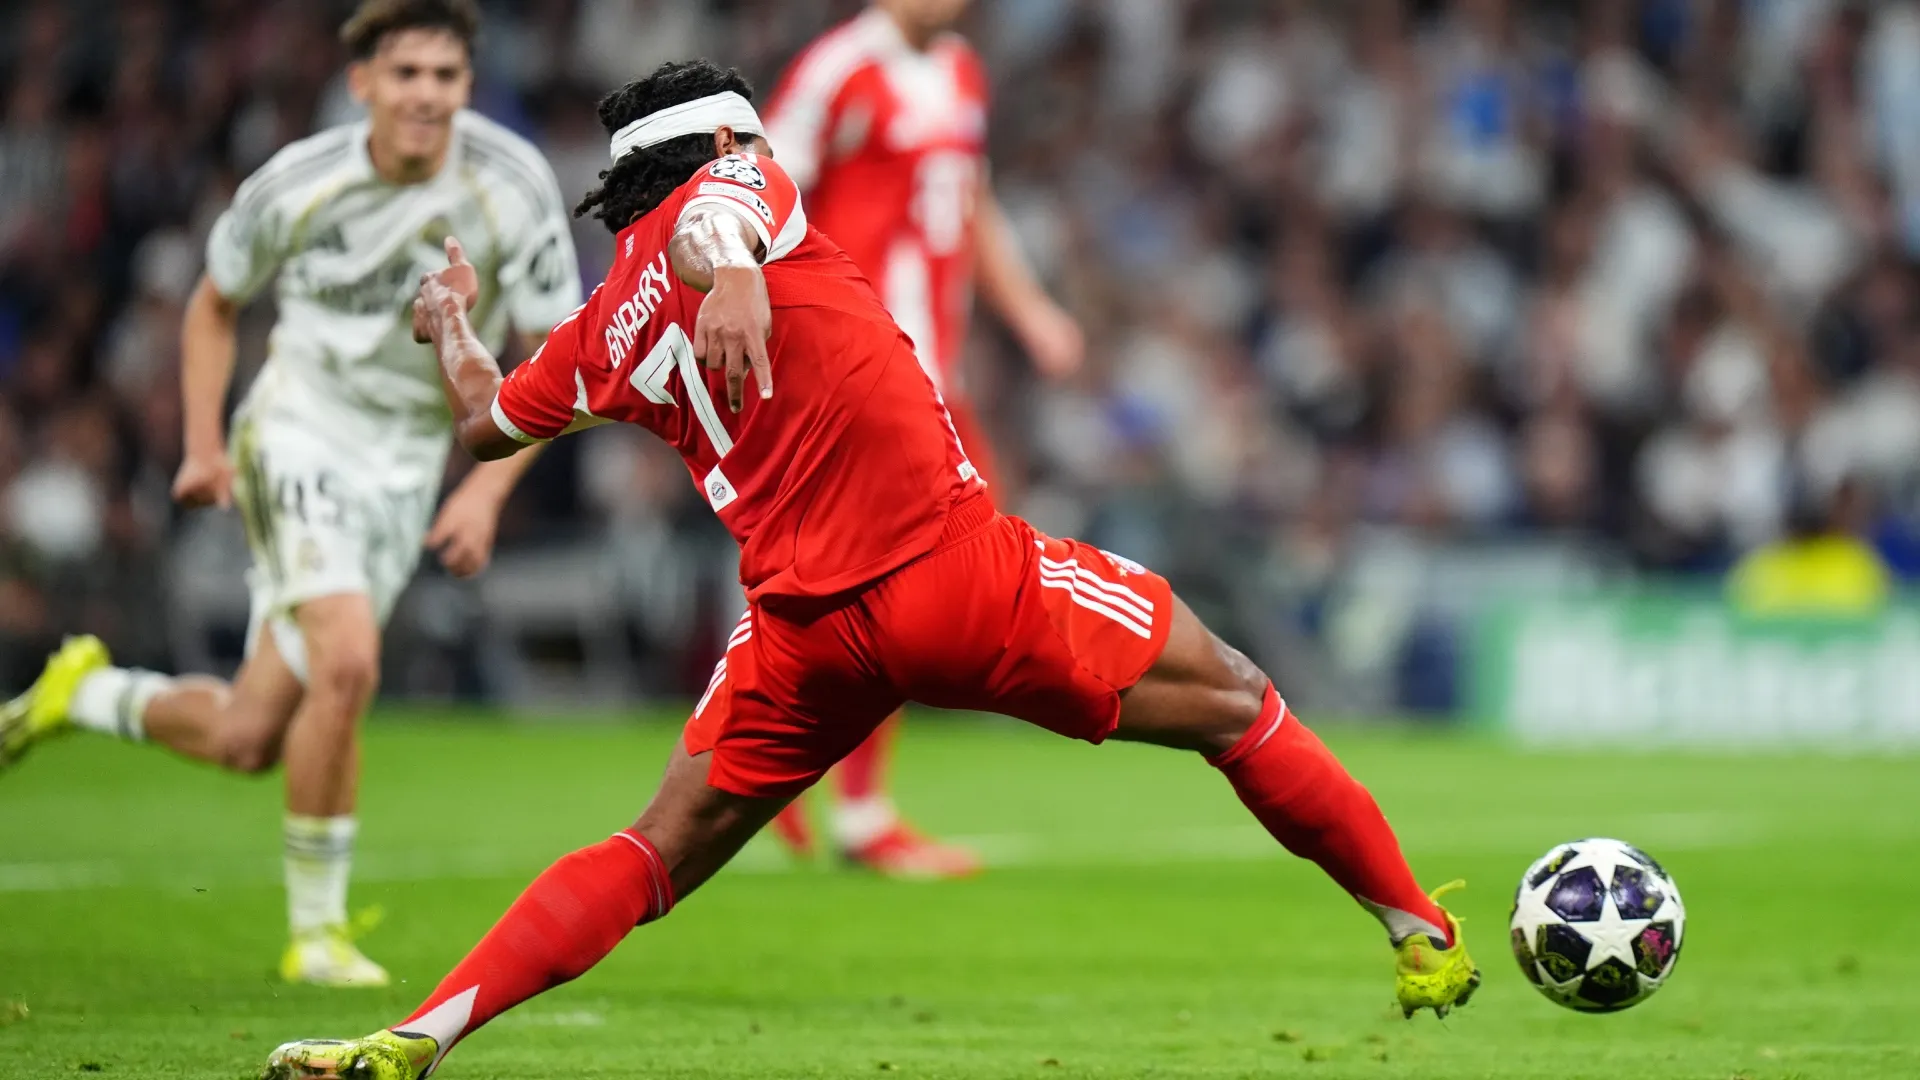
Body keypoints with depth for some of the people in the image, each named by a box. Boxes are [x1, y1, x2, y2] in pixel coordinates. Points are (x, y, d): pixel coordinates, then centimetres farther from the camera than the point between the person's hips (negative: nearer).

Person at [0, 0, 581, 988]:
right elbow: (214, 306, 8)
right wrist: (205, 447, -3)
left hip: (407, 463, 3)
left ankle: (87, 694, 33)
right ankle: (316, 929, -11)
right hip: (299, 431, -3)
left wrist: (487, 489, -17)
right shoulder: (298, 184, -11)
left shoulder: (514, 186, -12)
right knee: (347, 660, -28)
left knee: (247, 739, 1)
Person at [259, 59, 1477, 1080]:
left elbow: (487, 425, 31)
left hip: (806, 628, 5)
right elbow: (716, 214, -23)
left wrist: (451, 324, 52)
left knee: (655, 857, 15)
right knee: (1234, 702, 10)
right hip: (961, 566, -5)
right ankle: (1424, 939, 13)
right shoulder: (739, 187, 3)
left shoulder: (608, 325, 15)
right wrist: (738, 272, -45)